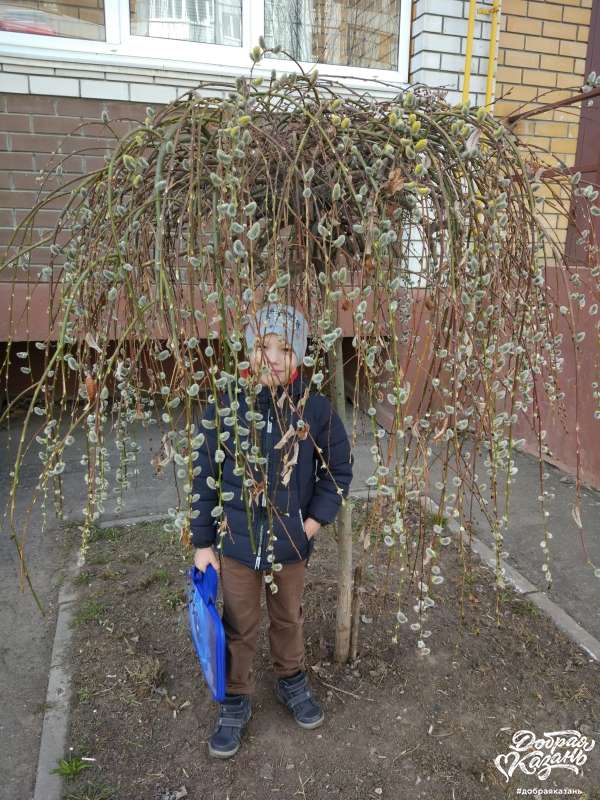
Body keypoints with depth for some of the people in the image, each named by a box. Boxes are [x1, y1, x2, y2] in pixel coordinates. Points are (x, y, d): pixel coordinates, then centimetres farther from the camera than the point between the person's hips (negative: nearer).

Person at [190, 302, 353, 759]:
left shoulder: (316, 409, -12)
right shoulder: (225, 407, -12)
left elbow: (339, 471, 0)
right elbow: (206, 478, -5)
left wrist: (312, 524, -7)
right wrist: (203, 543, -2)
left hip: (292, 545, 1)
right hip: (236, 543, 0)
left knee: (289, 619, 24)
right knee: (239, 628, 17)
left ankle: (292, 682, 50)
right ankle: (236, 701, 41)